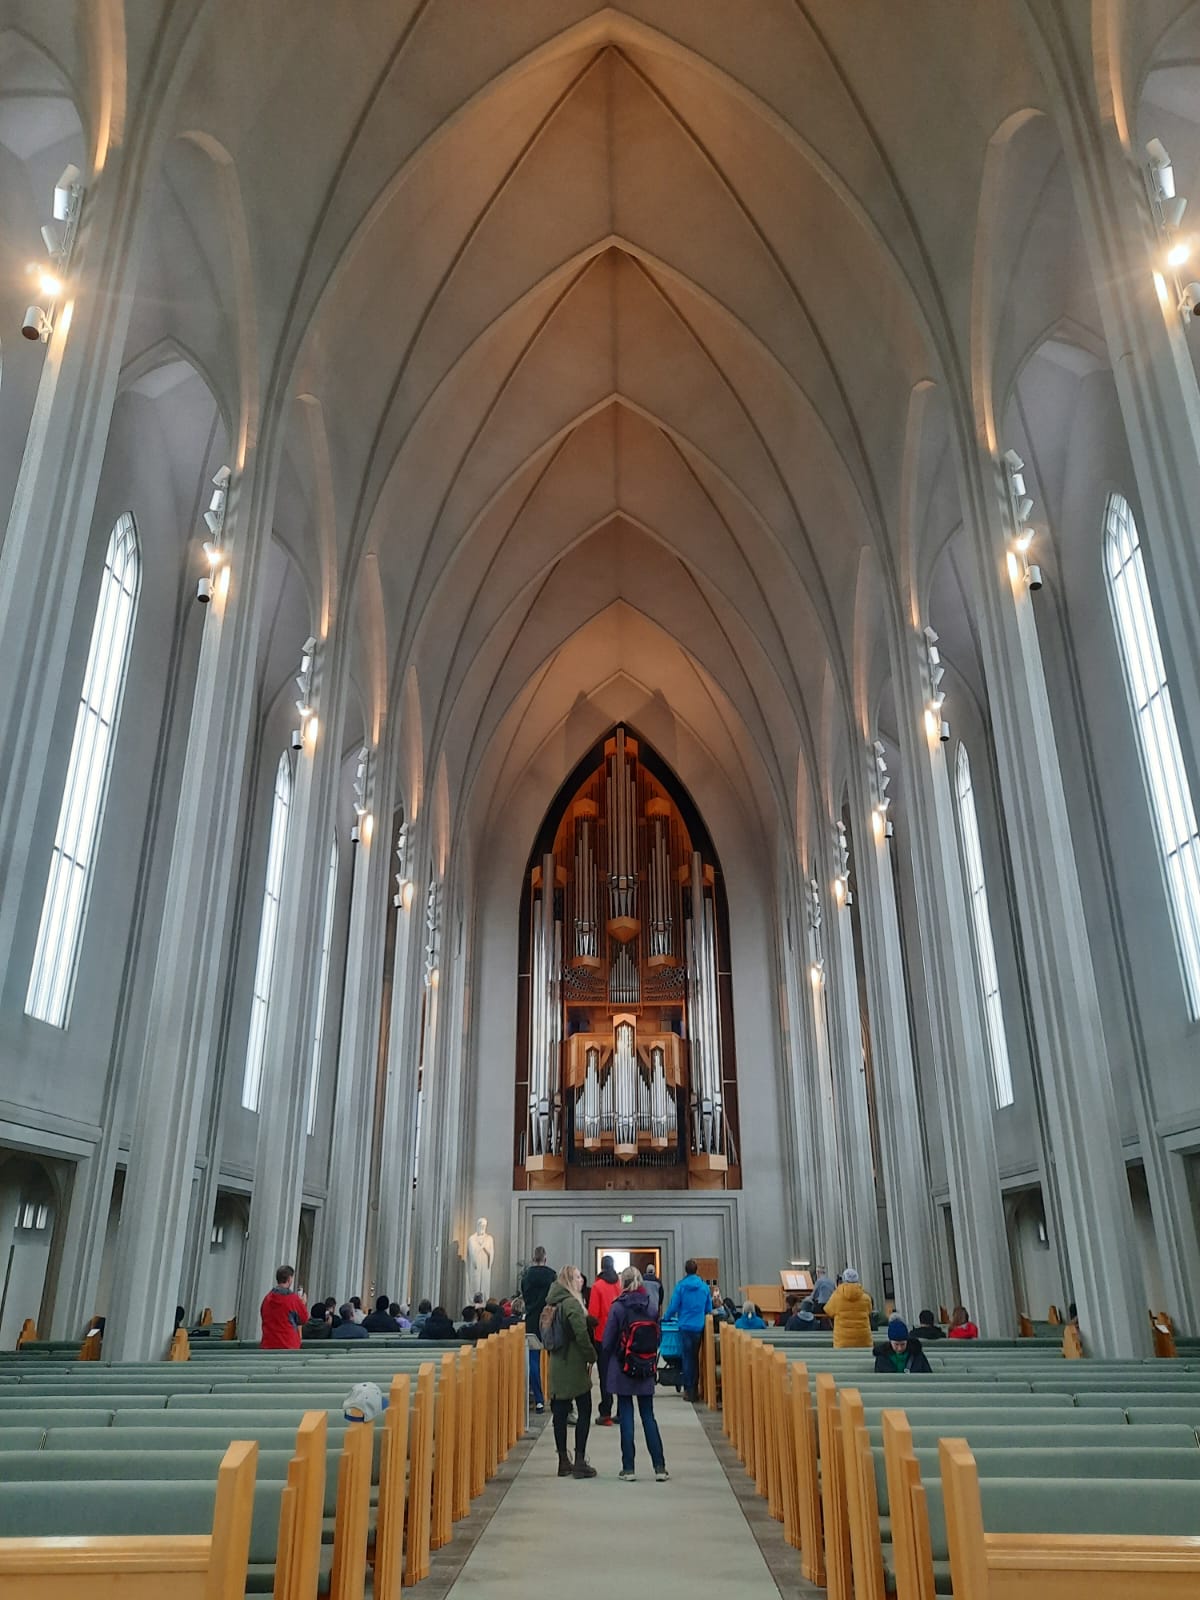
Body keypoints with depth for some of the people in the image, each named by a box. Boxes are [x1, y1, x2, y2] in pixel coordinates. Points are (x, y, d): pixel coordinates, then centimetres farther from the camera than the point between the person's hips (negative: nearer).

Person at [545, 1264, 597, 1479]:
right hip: (574, 1365, -8)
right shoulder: (571, 1303, -16)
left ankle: (563, 1462, 15)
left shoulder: (554, 1304, 10)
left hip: (557, 1365, 8)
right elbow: (581, 1334, -20)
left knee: (560, 1413, 10)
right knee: (584, 1412, 1)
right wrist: (591, 1356, -8)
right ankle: (579, 1461, 1)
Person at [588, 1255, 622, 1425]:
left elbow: (593, 1313, -10)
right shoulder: (621, 1284, -1)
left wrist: (591, 1328, 7)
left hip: (602, 1336, -3)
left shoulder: (598, 1286, -10)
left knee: (605, 1375, 3)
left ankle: (606, 1414, 2)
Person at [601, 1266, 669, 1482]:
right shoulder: (651, 1306, -1)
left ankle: (628, 1468, 8)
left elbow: (607, 1342, -8)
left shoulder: (618, 1307, -10)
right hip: (647, 1371, 3)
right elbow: (658, 1338, 5)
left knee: (626, 1417, 5)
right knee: (648, 1417, 11)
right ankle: (659, 1467, 8)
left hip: (623, 1370, -3)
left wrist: (605, 1371, 6)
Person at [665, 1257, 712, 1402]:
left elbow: (674, 1306, -7)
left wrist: (667, 1318, 11)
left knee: (687, 1358, 5)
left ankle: (688, 1390, 6)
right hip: (699, 1326, 3)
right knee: (696, 1357, 14)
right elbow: (709, 1308, 7)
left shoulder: (681, 1286, -8)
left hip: (685, 1326, -3)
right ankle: (695, 1389, 18)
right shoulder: (704, 1286, 0)